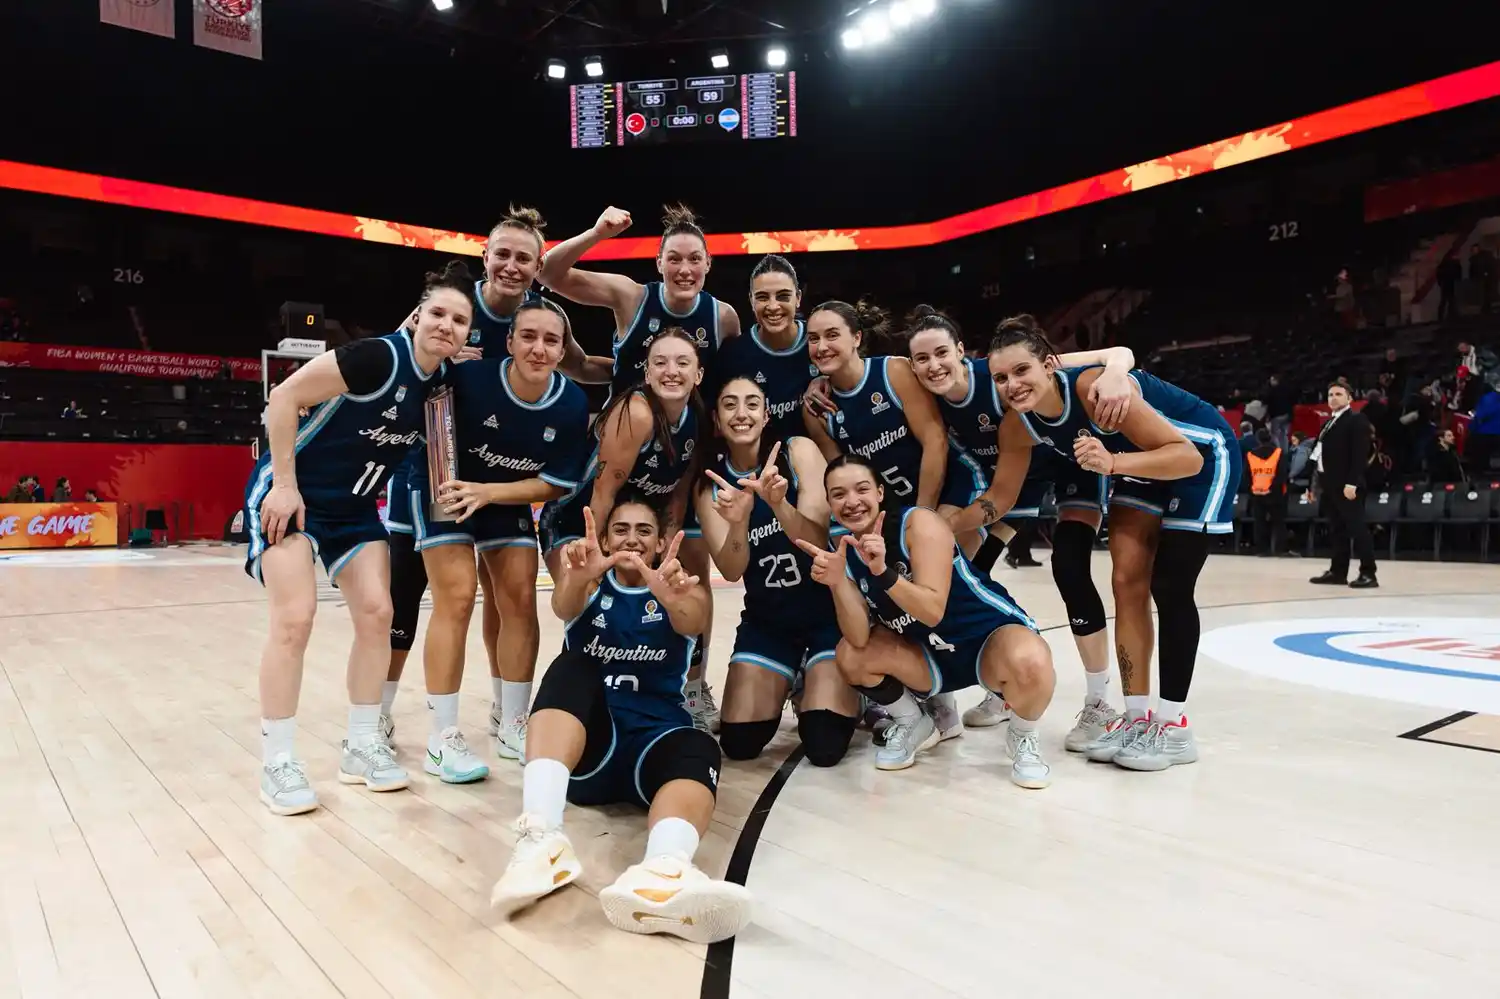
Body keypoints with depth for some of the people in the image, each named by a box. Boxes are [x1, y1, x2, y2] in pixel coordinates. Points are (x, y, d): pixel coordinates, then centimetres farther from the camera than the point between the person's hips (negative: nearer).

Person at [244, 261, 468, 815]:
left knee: (376, 612, 0)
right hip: (291, 491, -7)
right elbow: (284, 397, -22)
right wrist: (284, 485, -22)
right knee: (295, 618, -13)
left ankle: (362, 746, 14)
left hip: (354, 506, 7)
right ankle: (277, 762, 2)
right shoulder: (380, 356, -24)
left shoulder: (445, 381, -2)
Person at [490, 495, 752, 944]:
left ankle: (664, 871, -65)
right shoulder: (591, 585, 14)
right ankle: (540, 836, -48)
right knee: (573, 668, -28)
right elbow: (565, 608, -12)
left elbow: (692, 624, -13)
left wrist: (675, 599, -39)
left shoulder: (680, 588, 12)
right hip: (585, 743, 0)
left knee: (699, 750, -32)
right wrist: (576, 577, -38)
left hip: (653, 736, 0)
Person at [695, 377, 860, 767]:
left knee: (824, 744, -14)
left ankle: (826, 686, 18)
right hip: (766, 620, 3)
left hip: (829, 609, -3)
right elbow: (730, 571, -14)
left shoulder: (799, 451, -12)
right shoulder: (709, 483, -4)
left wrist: (777, 503, -41)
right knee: (739, 743, -4)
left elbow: (818, 540, -21)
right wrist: (738, 523, -35)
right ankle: (789, 684, 24)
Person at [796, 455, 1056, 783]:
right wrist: (837, 582, -33)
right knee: (851, 656, -17)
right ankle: (913, 726, 12)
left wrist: (883, 572, -44)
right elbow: (860, 638, -17)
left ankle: (1023, 738, -2)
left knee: (1030, 662, -37)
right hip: (931, 657, 5)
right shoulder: (845, 552, -6)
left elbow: (933, 612, -30)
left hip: (991, 635, -5)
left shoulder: (919, 523, -22)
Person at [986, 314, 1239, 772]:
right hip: (1143, 466, 7)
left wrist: (1113, 463, -51)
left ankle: (1173, 727, 5)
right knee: (1127, 583, 1)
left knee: (1169, 588, -7)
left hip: (1204, 456, -6)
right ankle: (1137, 717, 11)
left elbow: (1186, 456, -35)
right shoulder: (1018, 425, -17)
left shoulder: (1093, 388, -38)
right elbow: (1000, 498, -5)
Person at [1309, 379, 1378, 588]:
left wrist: (1352, 483, -24)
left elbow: (1360, 454, -16)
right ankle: (1338, 571, 16)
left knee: (1357, 528, -7)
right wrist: (1319, 483, 15)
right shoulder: (1328, 423, 20)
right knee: (1336, 530, 11)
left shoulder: (1357, 420, -7)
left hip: (1347, 485, -9)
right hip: (1330, 485, 9)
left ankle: (1368, 573, -4)